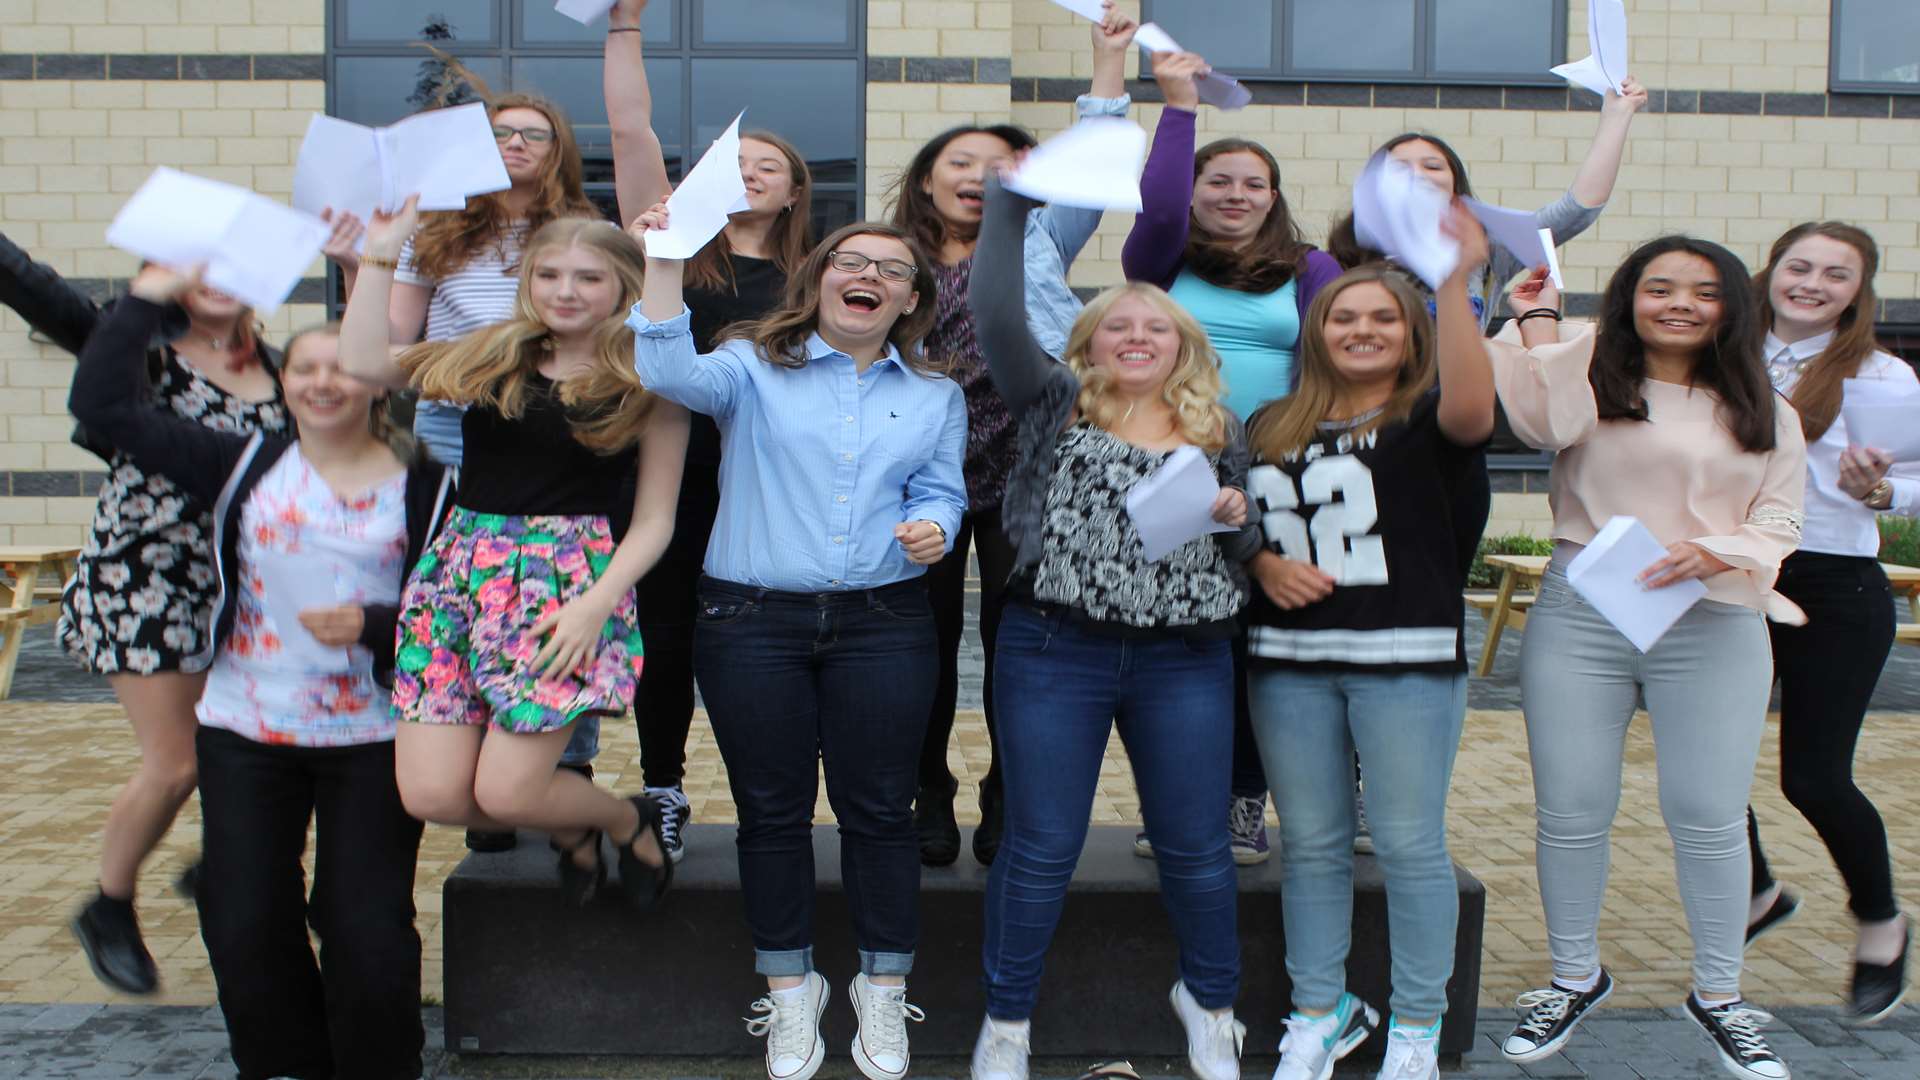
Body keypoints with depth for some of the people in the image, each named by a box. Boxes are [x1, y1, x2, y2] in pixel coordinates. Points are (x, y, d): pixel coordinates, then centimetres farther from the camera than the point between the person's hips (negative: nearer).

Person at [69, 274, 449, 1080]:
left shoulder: (423, 489, -2)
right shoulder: (245, 466, 4)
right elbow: (103, 405, 1)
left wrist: (373, 625, -21)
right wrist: (146, 298, 2)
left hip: (372, 739, -2)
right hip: (243, 736, 3)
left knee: (367, 933, -3)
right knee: (245, 925, 4)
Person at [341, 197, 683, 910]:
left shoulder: (646, 387, 3)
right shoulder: (491, 359, 13)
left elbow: (654, 519, 1)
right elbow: (364, 362, 6)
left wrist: (598, 602, -13)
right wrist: (381, 253, 7)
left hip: (570, 580, -4)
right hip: (463, 570, 5)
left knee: (506, 793, -12)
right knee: (430, 794, -4)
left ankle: (632, 822, 22)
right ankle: (571, 833, 27)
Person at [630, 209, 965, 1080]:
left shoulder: (936, 397, 12)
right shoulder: (755, 369, 3)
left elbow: (942, 491, 11)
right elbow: (674, 375, -15)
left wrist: (933, 526, -12)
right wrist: (665, 262, -25)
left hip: (883, 625, 1)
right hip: (751, 622, -1)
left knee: (878, 808, 4)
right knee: (772, 810, 7)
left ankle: (883, 990, 20)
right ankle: (789, 991, 22)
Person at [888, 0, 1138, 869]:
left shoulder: (1034, 244, 11)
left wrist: (1109, 70, -4)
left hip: (1020, 474, 0)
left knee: (1014, 639, 4)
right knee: (929, 638, 6)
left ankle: (1007, 800, 16)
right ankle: (931, 798, 21)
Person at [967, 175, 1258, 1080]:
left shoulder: (1219, 433, 11)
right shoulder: (1056, 405, 4)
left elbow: (1251, 552, 16)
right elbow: (997, 316, -11)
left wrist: (1238, 520, -6)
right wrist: (1009, 204, -11)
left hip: (1185, 662, 2)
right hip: (1055, 654, -2)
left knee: (1195, 845, 10)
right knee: (1041, 847, 3)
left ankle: (1208, 999, 33)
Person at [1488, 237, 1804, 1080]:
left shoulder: (1766, 416, 12)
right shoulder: (1588, 382, 5)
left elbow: (1780, 521, 7)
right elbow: (1530, 411, -16)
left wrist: (1715, 554, -12)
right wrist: (1538, 315, -3)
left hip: (1714, 628, 1)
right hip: (1579, 619, -1)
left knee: (1709, 818, 3)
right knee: (1571, 813, 6)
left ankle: (1719, 995, 21)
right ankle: (1575, 979, 25)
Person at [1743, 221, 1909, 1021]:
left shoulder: (1881, 378, -2)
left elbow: (1912, 488, -3)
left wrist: (1875, 488, -23)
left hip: (1833, 591, -3)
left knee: (1813, 777, -3)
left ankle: (1881, 924, 26)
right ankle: (1757, 894, 34)